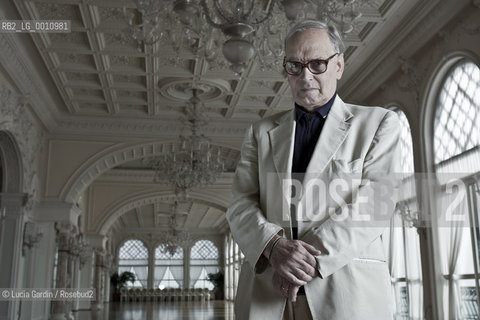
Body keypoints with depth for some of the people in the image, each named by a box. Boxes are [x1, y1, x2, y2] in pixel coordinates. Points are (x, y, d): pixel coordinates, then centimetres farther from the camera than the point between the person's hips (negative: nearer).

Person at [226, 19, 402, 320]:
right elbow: (241, 204, 5)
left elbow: (376, 203, -6)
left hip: (348, 293, -2)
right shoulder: (261, 132, 13)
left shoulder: (378, 123, 6)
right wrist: (274, 246, -15)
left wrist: (310, 260, -15)